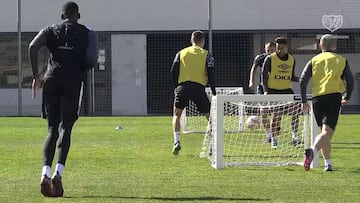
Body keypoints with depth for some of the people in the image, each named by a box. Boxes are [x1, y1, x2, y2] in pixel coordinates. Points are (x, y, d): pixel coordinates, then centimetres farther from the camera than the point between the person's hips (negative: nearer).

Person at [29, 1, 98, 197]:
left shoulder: (50, 30, 15)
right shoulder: (86, 33, 12)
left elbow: (33, 47, -3)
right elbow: (91, 60, -2)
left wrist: (35, 75, 2)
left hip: (52, 80, 2)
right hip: (73, 81, -2)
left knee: (52, 129, 4)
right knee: (65, 128, -3)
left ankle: (45, 173, -14)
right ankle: (58, 173, -20)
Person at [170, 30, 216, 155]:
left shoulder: (181, 53, 16)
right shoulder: (206, 54, 10)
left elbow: (173, 70, 6)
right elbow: (210, 71, -2)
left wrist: (176, 87, 14)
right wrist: (213, 91, 1)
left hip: (182, 86, 1)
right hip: (199, 87, -1)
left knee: (176, 115, 19)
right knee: (210, 116, 11)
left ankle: (176, 141, 2)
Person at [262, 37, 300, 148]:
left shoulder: (291, 60, 6)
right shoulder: (270, 58, -6)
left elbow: (292, 77, 14)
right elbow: (264, 75, -2)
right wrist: (266, 90, -9)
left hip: (287, 89, 3)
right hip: (273, 90, -3)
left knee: (295, 111, -10)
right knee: (276, 115, -4)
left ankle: (294, 136, -2)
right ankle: (274, 139, 10)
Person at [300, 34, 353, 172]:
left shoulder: (314, 60, 15)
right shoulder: (341, 60, 12)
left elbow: (303, 80, 4)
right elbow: (350, 81, 6)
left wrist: (304, 101, 7)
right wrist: (346, 97, 22)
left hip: (317, 98, 3)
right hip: (334, 96, -3)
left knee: (324, 131, 17)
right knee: (327, 132, -12)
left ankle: (328, 163, 12)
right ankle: (313, 150, -39)